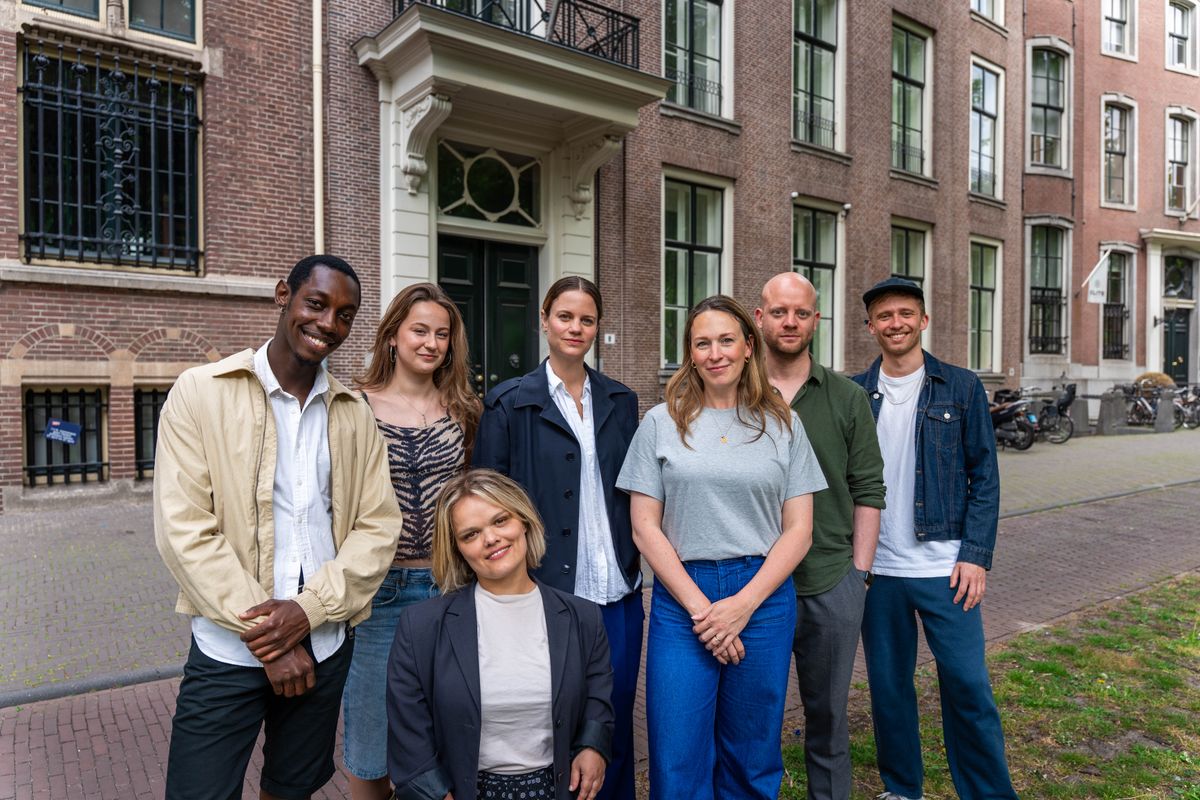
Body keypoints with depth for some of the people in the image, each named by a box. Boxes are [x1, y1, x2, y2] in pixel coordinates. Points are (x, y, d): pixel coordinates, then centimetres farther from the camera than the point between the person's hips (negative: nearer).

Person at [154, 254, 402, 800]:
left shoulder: (353, 414, 3)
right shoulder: (200, 393, -7)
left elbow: (378, 525, 0)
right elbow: (184, 530, -12)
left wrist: (309, 610, -14)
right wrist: (267, 637, -13)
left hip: (325, 649, 4)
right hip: (229, 652, -3)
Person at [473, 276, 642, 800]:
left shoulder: (620, 401, 8)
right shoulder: (509, 403, -4)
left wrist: (635, 567, 9)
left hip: (618, 596, 4)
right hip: (548, 593, -3)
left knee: (615, 729, 15)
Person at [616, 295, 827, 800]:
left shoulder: (782, 425, 5)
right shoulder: (662, 422, 1)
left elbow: (798, 530, 2)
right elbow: (645, 528, -1)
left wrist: (743, 605, -9)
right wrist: (700, 607, -8)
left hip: (763, 597, 1)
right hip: (681, 599, -1)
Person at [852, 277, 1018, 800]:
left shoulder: (961, 388, 1)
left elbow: (984, 477, 1)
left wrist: (976, 556, -7)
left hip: (945, 567, -1)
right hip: (876, 568, 2)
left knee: (968, 687, 3)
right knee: (888, 685, 12)